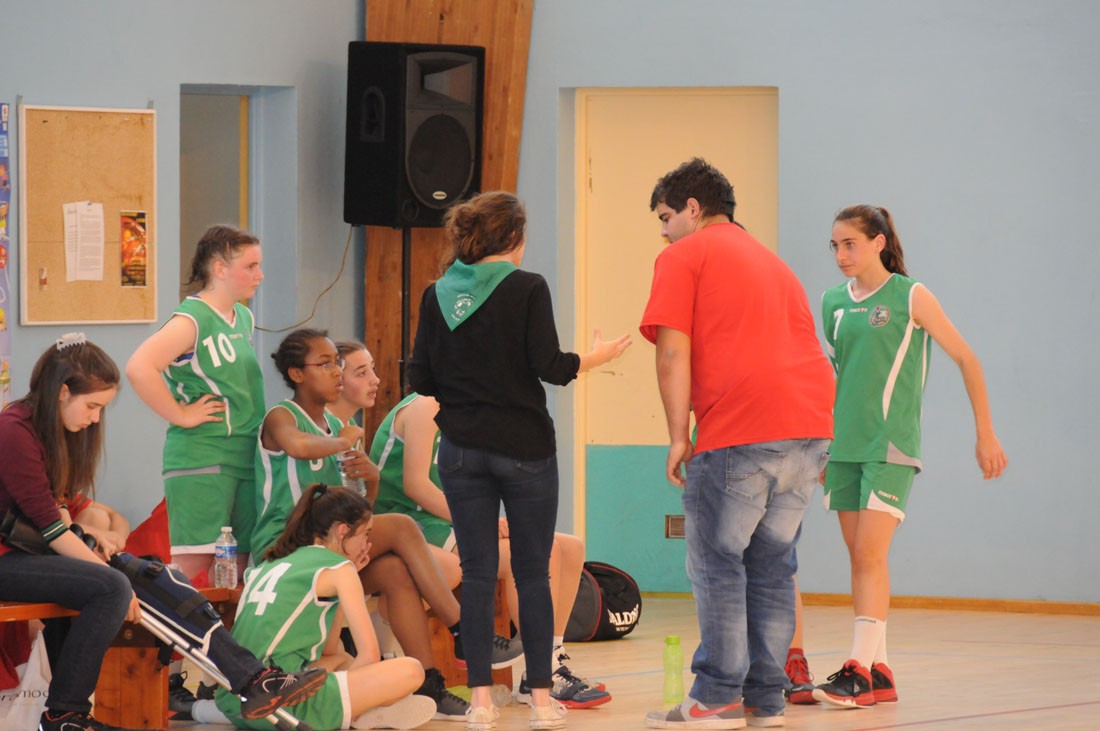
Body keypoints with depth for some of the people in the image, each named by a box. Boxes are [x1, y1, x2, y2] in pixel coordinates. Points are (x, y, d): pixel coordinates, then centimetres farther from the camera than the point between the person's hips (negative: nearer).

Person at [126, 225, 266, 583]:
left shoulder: (244, 318, 15)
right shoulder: (192, 319, -12)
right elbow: (139, 368, -26)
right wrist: (180, 415, -18)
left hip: (244, 455, 9)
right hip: (200, 456, -9)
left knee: (237, 568, 8)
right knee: (192, 565, -11)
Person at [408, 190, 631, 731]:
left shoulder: (437, 296, 3)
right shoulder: (527, 289, -8)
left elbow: (420, 379, 3)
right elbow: (548, 365, -12)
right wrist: (595, 358, 5)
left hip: (462, 449, 3)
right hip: (524, 446, -3)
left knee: (477, 573, 6)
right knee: (532, 574, 5)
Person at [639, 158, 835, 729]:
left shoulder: (683, 258, 4)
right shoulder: (771, 259, 27)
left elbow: (674, 352, -6)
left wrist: (678, 437, -4)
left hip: (740, 429, -7)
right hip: (810, 424, 7)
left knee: (718, 563, -1)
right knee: (772, 563, 12)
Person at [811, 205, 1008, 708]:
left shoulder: (910, 297, -5)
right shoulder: (833, 303, 10)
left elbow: (965, 359, 0)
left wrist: (986, 435, -1)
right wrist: (820, 446, 21)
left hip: (890, 445, -6)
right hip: (843, 445, 6)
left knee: (870, 554, -14)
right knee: (859, 558, 5)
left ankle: (860, 669, -16)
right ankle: (879, 674, 10)